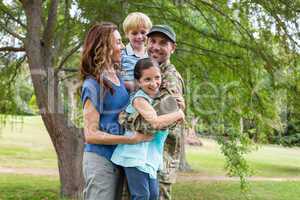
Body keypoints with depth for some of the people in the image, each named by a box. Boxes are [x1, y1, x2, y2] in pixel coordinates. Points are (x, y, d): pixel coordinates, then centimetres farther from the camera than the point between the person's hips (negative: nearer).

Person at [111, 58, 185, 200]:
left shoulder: (159, 96, 11)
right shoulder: (139, 99, -15)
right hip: (136, 155, -8)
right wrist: (178, 114, -13)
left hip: (150, 156, 8)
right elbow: (155, 122, -26)